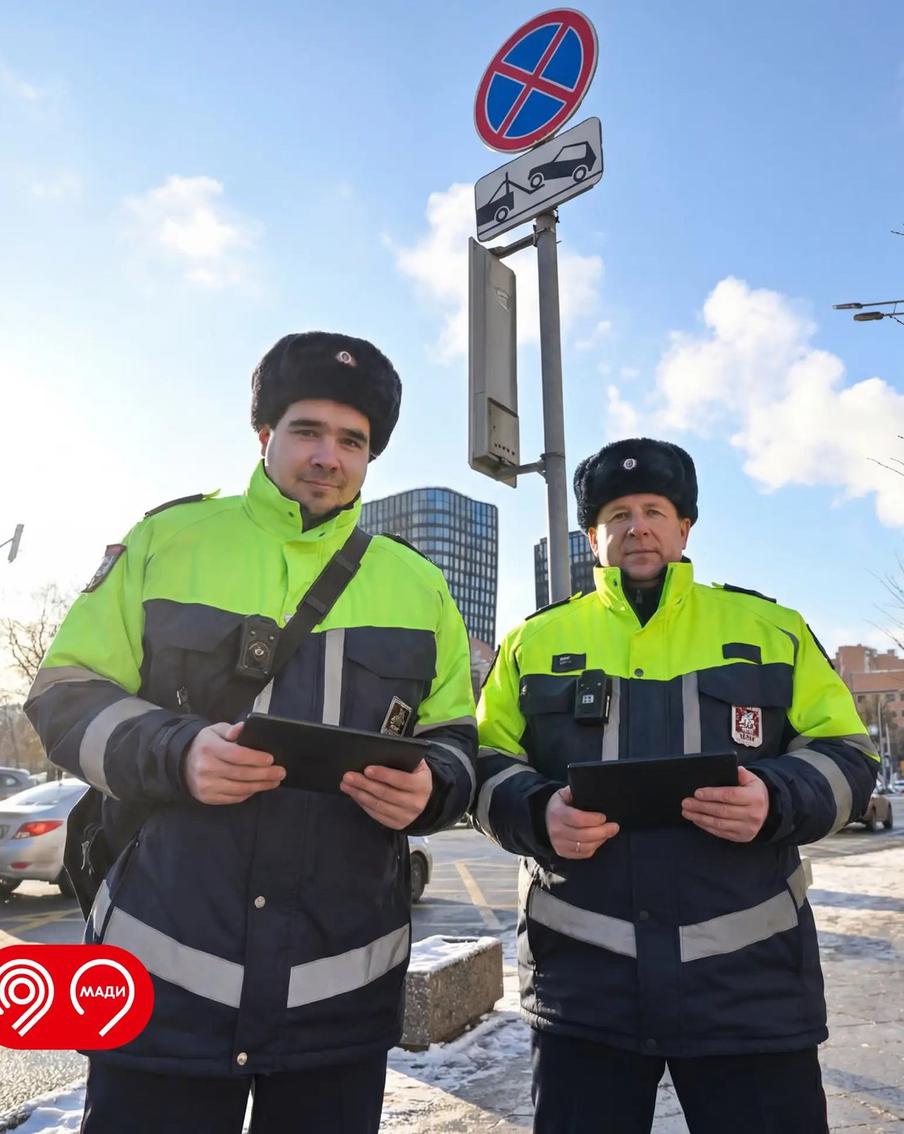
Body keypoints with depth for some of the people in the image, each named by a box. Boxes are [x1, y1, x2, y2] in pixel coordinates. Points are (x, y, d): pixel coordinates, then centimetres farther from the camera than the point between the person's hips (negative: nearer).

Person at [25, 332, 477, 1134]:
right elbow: (68, 692, 1)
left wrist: (429, 788, -14)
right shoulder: (166, 539, 2)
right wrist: (175, 752, -18)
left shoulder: (416, 583, 8)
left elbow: (458, 740, 9)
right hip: (164, 967, -1)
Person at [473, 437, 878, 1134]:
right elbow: (487, 767, 6)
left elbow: (844, 757, 6)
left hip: (751, 979, 1)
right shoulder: (537, 640, 8)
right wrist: (539, 812, -14)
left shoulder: (769, 627, 8)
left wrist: (777, 800, -14)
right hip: (582, 980, 1)